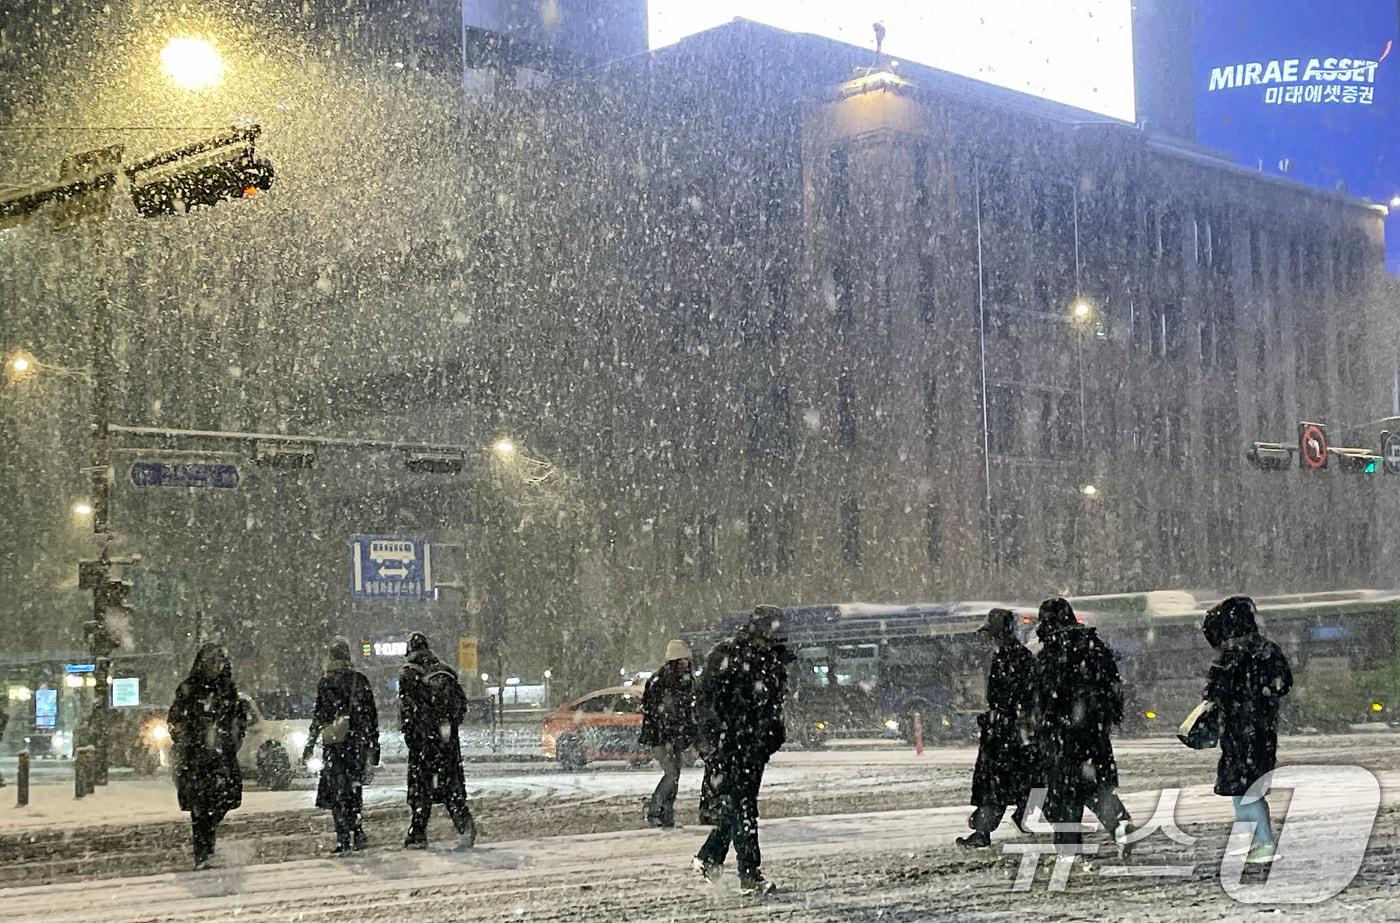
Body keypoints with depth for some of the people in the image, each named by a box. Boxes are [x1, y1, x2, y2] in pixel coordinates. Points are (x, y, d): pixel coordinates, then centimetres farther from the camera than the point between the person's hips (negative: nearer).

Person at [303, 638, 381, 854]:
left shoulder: (325, 683, -7)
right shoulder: (360, 680, 3)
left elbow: (318, 716, -7)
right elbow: (371, 715, 6)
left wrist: (310, 745, 1)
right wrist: (373, 744, 13)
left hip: (335, 743, -4)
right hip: (358, 742, 4)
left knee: (337, 791, 1)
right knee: (354, 789, 16)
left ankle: (344, 839, -4)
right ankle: (357, 833, 14)